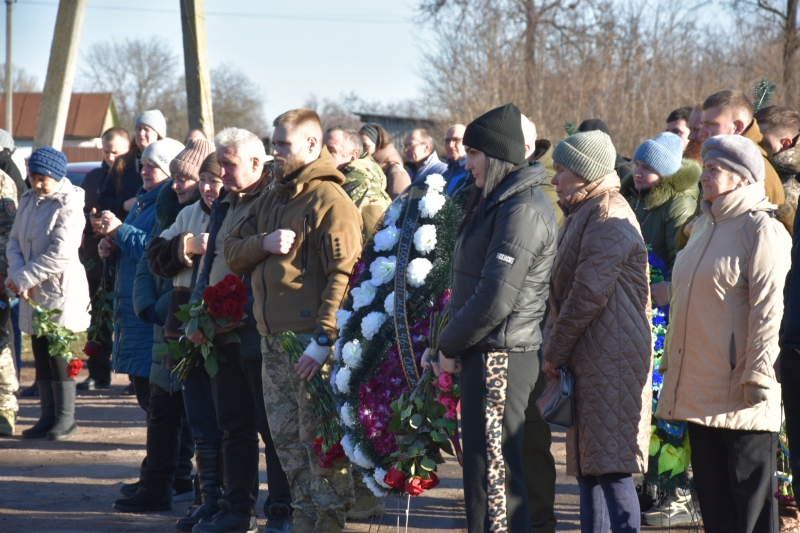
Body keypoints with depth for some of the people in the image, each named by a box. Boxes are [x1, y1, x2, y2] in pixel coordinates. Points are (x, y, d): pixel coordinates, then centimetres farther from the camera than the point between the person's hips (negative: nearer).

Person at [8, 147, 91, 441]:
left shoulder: (68, 206, -13)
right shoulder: (28, 201, 10)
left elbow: (60, 254, -21)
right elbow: (14, 241, 8)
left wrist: (23, 276, -20)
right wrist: (17, 273, -11)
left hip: (61, 290, -7)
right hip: (34, 293, 7)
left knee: (58, 354, -5)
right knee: (40, 354, 9)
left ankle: (66, 417, 4)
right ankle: (48, 417, 16)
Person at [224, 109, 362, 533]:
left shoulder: (331, 201, -9)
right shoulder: (271, 200, 18)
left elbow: (343, 275, -16)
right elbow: (232, 253, 15)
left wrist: (323, 340, -23)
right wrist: (263, 243, -7)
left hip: (311, 340, -8)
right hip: (274, 340, 8)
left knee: (319, 440, -6)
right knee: (287, 440, 11)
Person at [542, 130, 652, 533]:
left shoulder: (609, 219, -13)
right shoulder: (581, 216, 19)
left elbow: (588, 293, -19)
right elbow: (563, 291, 22)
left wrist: (555, 352, -12)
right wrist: (553, 345, 9)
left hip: (611, 362, -10)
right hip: (587, 364, 10)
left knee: (612, 468, -11)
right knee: (588, 468, 13)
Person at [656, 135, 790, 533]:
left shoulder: (761, 229, -11)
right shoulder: (705, 225, 16)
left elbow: (769, 307, -17)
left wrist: (758, 373, -20)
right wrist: (672, 360, 20)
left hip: (739, 392, -9)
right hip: (700, 383, 9)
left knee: (749, 489, -1)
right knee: (711, 488, 12)